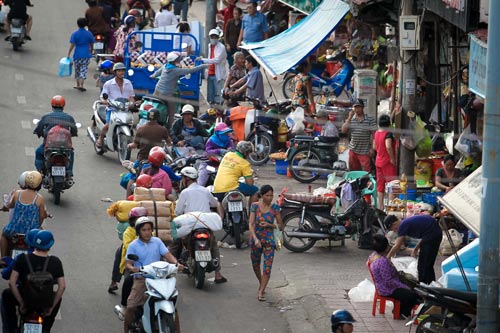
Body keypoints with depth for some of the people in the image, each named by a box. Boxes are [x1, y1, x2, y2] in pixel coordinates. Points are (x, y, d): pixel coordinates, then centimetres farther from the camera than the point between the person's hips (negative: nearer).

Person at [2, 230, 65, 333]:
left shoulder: (22, 259, -13)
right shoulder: (55, 262, -10)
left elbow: (11, 283, -15)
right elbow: (62, 286, -10)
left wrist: (21, 302, -4)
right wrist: (51, 307, 2)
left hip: (25, 299, -1)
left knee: (6, 295, 33)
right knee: (58, 297, 37)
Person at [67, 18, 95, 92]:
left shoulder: (75, 34, -6)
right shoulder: (89, 34, -1)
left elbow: (72, 45, -10)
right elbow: (92, 44, 8)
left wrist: (68, 54, -6)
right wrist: (91, 51, 25)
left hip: (77, 55, 0)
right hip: (86, 55, 0)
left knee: (77, 70, 16)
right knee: (83, 70, 1)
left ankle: (78, 85, 24)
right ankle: (81, 85, -13)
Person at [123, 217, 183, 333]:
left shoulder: (157, 242, 8)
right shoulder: (133, 246, 3)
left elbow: (167, 255, 0)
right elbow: (128, 263, -2)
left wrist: (176, 263, -19)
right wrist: (132, 268, -25)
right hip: (141, 279, -2)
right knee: (131, 307, -14)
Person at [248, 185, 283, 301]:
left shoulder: (275, 208, -2)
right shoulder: (255, 206, -4)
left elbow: (281, 226, 3)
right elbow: (251, 224, -11)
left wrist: (269, 225, -15)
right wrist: (255, 239, -24)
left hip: (269, 239, -1)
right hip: (256, 238, 1)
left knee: (267, 267, -11)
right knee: (255, 265, 16)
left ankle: (261, 292, -7)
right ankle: (261, 284, 42)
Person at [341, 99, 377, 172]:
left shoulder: (370, 120, -5)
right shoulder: (351, 119, 6)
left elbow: (374, 135, -5)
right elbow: (344, 130, -5)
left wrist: (372, 148, -11)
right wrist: (349, 118, -9)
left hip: (365, 152, -4)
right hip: (353, 150, 5)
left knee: (366, 172, -7)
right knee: (353, 172, 13)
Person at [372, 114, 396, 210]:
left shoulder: (376, 133, 6)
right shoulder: (388, 134, -18)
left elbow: (374, 147, 15)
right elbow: (388, 146, -31)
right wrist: (392, 158, -22)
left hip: (378, 161, 8)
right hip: (388, 162, -8)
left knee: (380, 185, 11)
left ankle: (380, 206, 14)